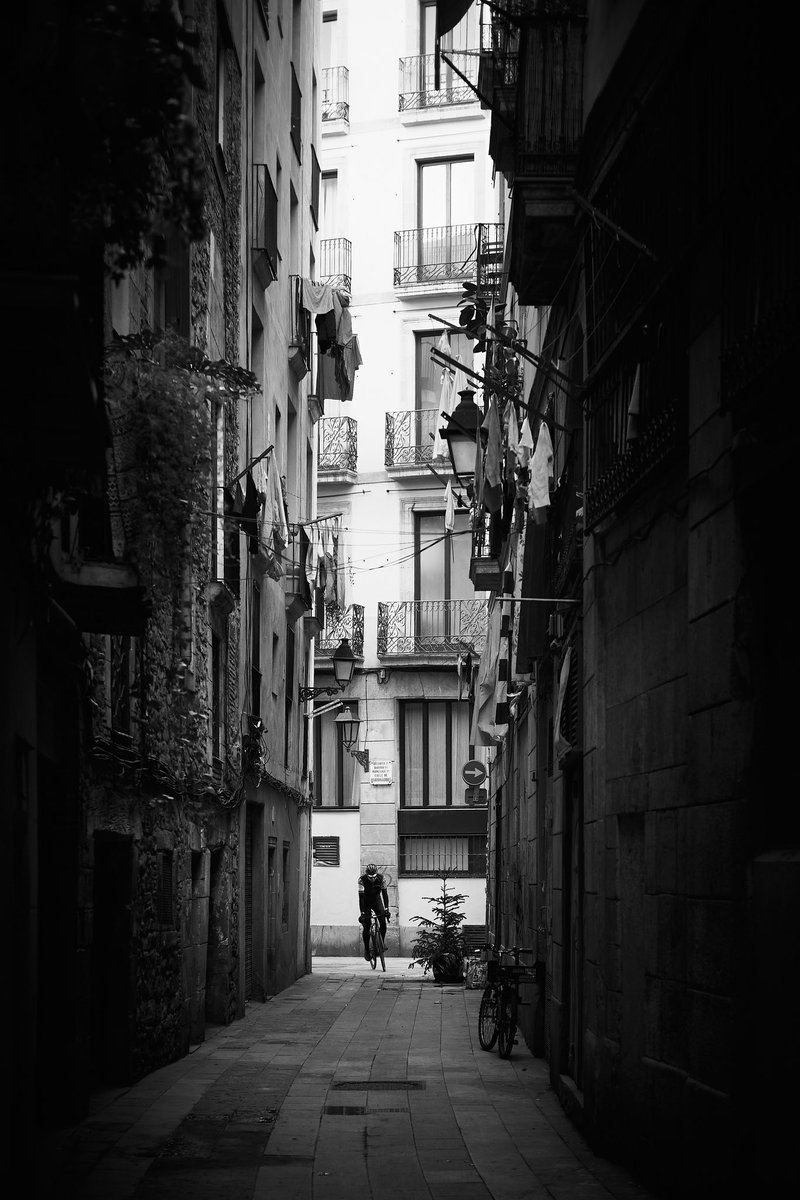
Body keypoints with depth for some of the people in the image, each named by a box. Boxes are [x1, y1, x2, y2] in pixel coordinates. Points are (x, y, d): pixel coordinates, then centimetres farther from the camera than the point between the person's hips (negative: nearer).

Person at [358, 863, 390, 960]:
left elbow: (384, 893, -19)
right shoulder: (362, 879, -29)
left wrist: (386, 909, -28)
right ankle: (366, 949, 3)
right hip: (366, 902, -2)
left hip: (377, 900, 2)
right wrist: (362, 913, -36)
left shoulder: (381, 878, -23)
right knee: (366, 925, -12)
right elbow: (361, 896, -31)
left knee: (383, 922, -16)